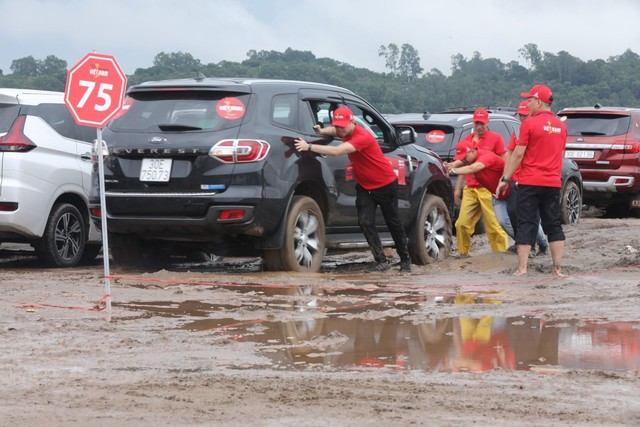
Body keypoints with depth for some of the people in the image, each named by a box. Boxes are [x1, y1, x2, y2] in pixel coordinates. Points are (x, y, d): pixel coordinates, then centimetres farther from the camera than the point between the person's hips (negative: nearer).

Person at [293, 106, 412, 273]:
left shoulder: (362, 137, -31)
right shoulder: (345, 132, -4)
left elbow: (337, 151, -43)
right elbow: (334, 130, 22)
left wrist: (309, 147, -45)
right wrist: (322, 131, -1)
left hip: (385, 184, -7)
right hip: (365, 186, 7)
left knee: (394, 223, 7)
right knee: (365, 222, -10)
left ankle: (405, 260, 24)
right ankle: (381, 261, -4)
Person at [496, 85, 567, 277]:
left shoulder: (530, 124, -9)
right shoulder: (561, 126, 9)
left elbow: (518, 154, -10)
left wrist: (505, 179, -5)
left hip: (529, 182, -5)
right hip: (553, 182, 5)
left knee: (526, 225, -2)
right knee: (554, 225, 9)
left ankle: (522, 268, -6)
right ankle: (557, 268, 6)